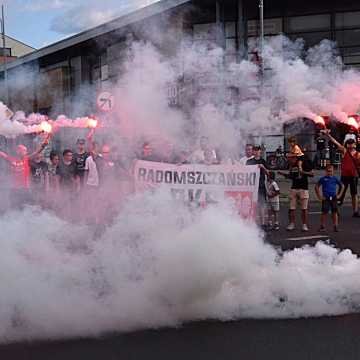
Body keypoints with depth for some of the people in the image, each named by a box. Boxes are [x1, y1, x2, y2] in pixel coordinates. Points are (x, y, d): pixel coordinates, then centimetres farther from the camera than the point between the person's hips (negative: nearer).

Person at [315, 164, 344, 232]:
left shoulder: (335, 178, 7)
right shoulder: (323, 179, 1)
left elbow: (341, 186, 18)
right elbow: (316, 187, 3)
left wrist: (339, 195, 11)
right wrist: (319, 196, -2)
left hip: (334, 198, 2)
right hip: (326, 198, -2)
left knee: (335, 212, 3)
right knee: (324, 212, -1)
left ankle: (335, 226, 9)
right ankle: (322, 226, 7)